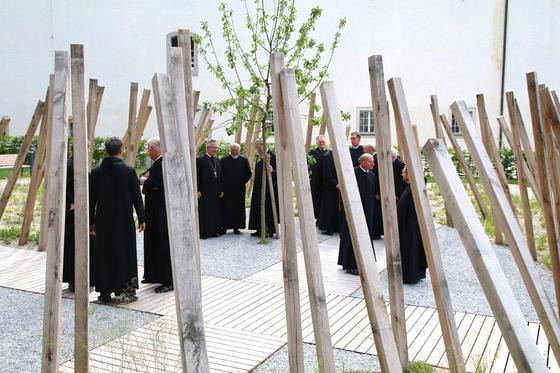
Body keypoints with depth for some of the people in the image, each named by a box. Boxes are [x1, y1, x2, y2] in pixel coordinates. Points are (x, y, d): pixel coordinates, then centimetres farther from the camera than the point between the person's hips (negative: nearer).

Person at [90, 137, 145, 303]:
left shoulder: (96, 172, -1)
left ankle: (105, 292, 15)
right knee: (126, 252, 9)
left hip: (103, 221, 2)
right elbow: (137, 196, -6)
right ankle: (127, 289, 13)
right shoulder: (129, 171, -9)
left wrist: (91, 221, 11)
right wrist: (141, 218, 1)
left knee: (104, 254, 10)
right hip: (124, 220, -2)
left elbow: (91, 199, 3)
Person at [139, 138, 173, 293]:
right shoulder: (157, 163, 12)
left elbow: (150, 184, -22)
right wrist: (146, 179, -7)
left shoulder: (163, 163, -19)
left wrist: (145, 181, -1)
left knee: (163, 245, -6)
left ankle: (168, 281, 0)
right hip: (155, 210, 10)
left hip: (161, 211, -10)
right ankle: (154, 275, 28)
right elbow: (142, 177, 15)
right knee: (153, 242, 17)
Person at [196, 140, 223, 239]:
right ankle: (203, 232, 5)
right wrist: (198, 190, -12)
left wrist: (221, 190, 9)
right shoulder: (200, 160, -4)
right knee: (204, 213, -1)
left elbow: (220, 176, 15)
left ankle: (213, 231, 16)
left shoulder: (218, 161, 13)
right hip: (204, 192, -6)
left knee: (216, 212, 8)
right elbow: (197, 177, -7)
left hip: (216, 193, 6)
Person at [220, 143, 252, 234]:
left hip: (239, 189, 1)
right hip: (227, 189, -1)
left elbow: (249, 173, 10)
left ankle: (236, 227, 11)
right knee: (226, 208, 0)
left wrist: (243, 181, 0)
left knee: (238, 208, 3)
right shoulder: (224, 160, 3)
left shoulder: (244, 160, 6)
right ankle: (224, 226, 8)